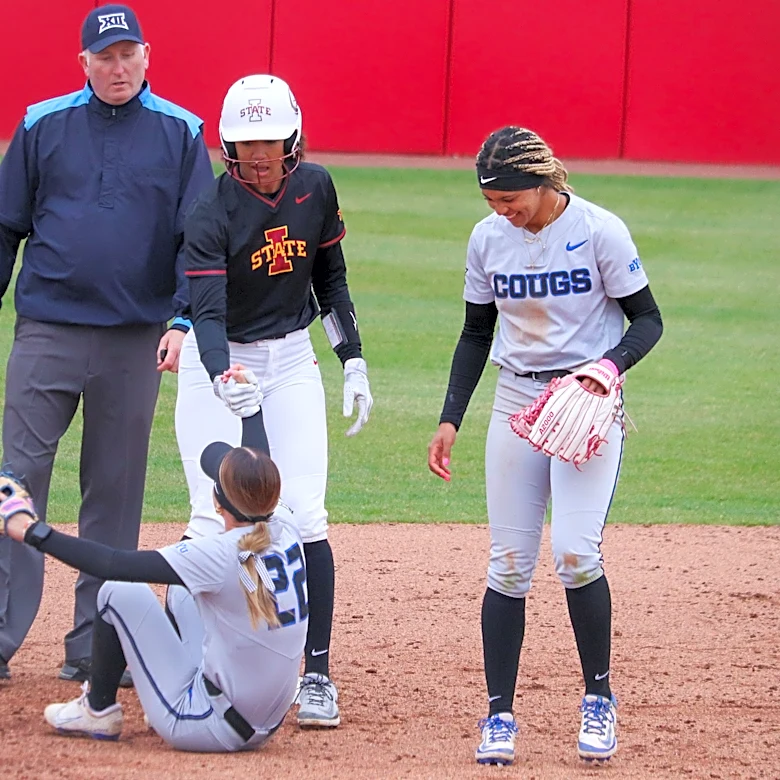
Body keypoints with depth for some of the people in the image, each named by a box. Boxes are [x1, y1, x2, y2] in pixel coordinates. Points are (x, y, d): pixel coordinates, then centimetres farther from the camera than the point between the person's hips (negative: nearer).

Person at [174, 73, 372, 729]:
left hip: (291, 360, 3)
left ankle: (317, 673, -2)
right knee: (215, 520, -9)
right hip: (216, 362, -3)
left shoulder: (315, 189, -5)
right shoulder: (211, 214, -19)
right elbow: (207, 312, -29)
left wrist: (353, 361, 6)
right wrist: (224, 378, -47)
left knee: (303, 515, -8)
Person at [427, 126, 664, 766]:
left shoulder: (600, 231, -11)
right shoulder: (488, 239, 1)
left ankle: (599, 698, 2)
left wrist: (610, 364, -24)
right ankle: (499, 715, 5)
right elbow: (477, 334, 12)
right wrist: (451, 419, 5)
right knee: (508, 563, 0)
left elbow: (647, 319, -5)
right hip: (517, 400, 4)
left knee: (575, 552, -16)